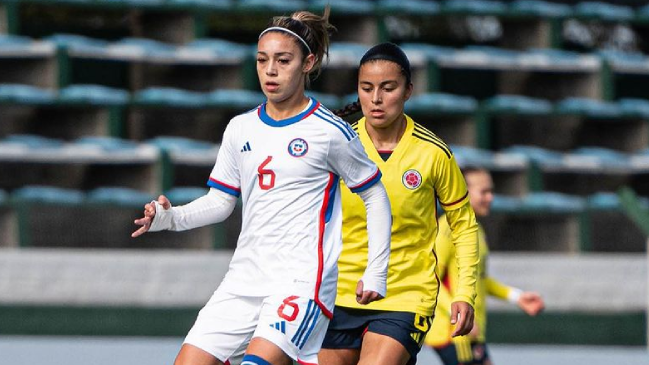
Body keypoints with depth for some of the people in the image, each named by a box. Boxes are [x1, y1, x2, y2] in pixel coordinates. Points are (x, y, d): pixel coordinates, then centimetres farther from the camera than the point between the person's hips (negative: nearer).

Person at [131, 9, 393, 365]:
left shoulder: (329, 132, -4)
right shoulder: (241, 129, 11)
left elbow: (375, 195, 5)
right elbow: (220, 201, 16)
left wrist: (376, 272, 2)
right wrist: (170, 217, -2)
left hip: (301, 282, -6)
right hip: (243, 279, 6)